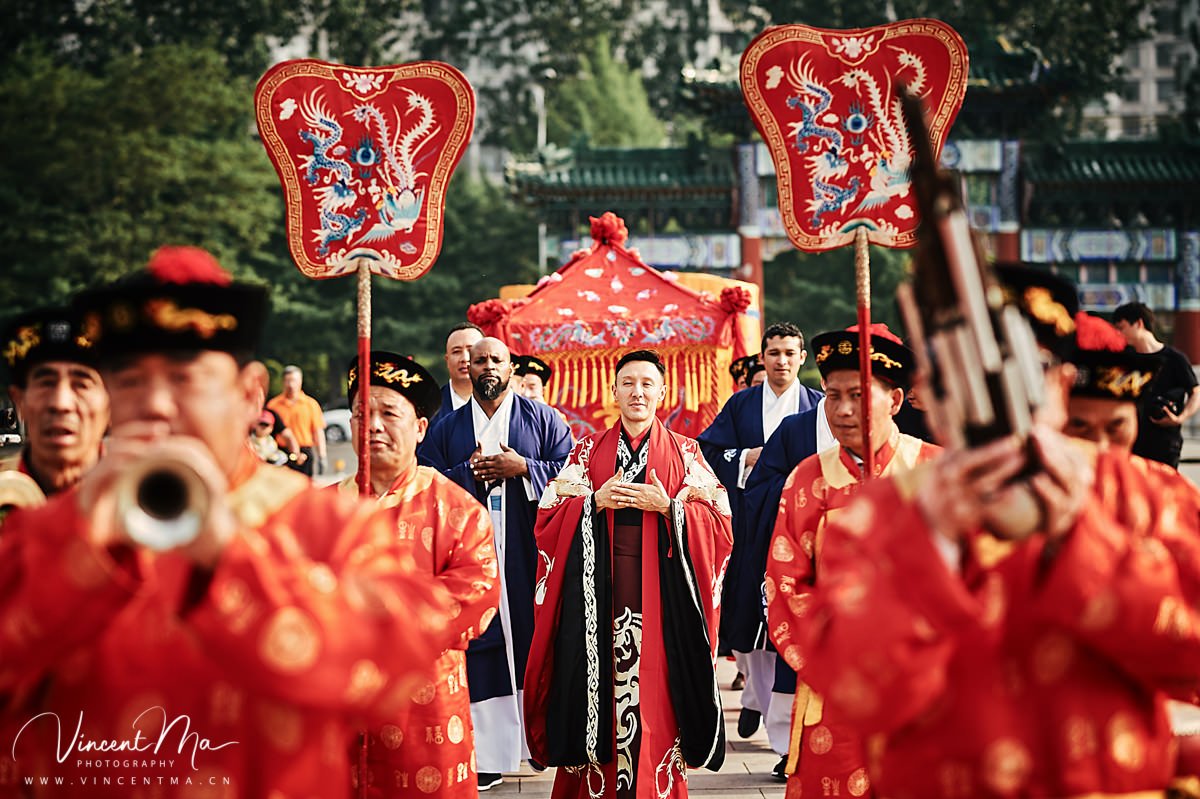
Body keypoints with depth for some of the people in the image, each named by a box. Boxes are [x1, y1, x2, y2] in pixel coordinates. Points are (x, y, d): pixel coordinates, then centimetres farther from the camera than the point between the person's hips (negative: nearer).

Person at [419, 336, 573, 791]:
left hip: (528, 554, -1)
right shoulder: (447, 427, 13)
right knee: (480, 647, -3)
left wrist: (523, 468, -12)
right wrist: (470, 472, -8)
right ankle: (488, 751, -1)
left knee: (535, 638, 0)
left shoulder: (542, 419, 8)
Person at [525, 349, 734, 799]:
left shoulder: (685, 453, 8)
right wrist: (596, 501, -9)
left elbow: (718, 521, 2)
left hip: (662, 590, -1)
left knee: (656, 690, -4)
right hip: (598, 592, 1)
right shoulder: (588, 452, 11)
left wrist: (667, 507, -12)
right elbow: (549, 517, 6)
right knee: (600, 683, -1)